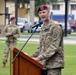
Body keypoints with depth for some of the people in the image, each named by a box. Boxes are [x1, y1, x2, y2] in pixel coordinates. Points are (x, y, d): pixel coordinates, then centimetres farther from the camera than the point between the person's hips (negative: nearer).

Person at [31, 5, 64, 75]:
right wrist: (32, 56, 9)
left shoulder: (56, 27, -10)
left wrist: (39, 58, -21)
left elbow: (54, 47, -18)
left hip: (54, 64, -8)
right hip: (44, 64, 8)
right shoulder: (43, 28, 16)